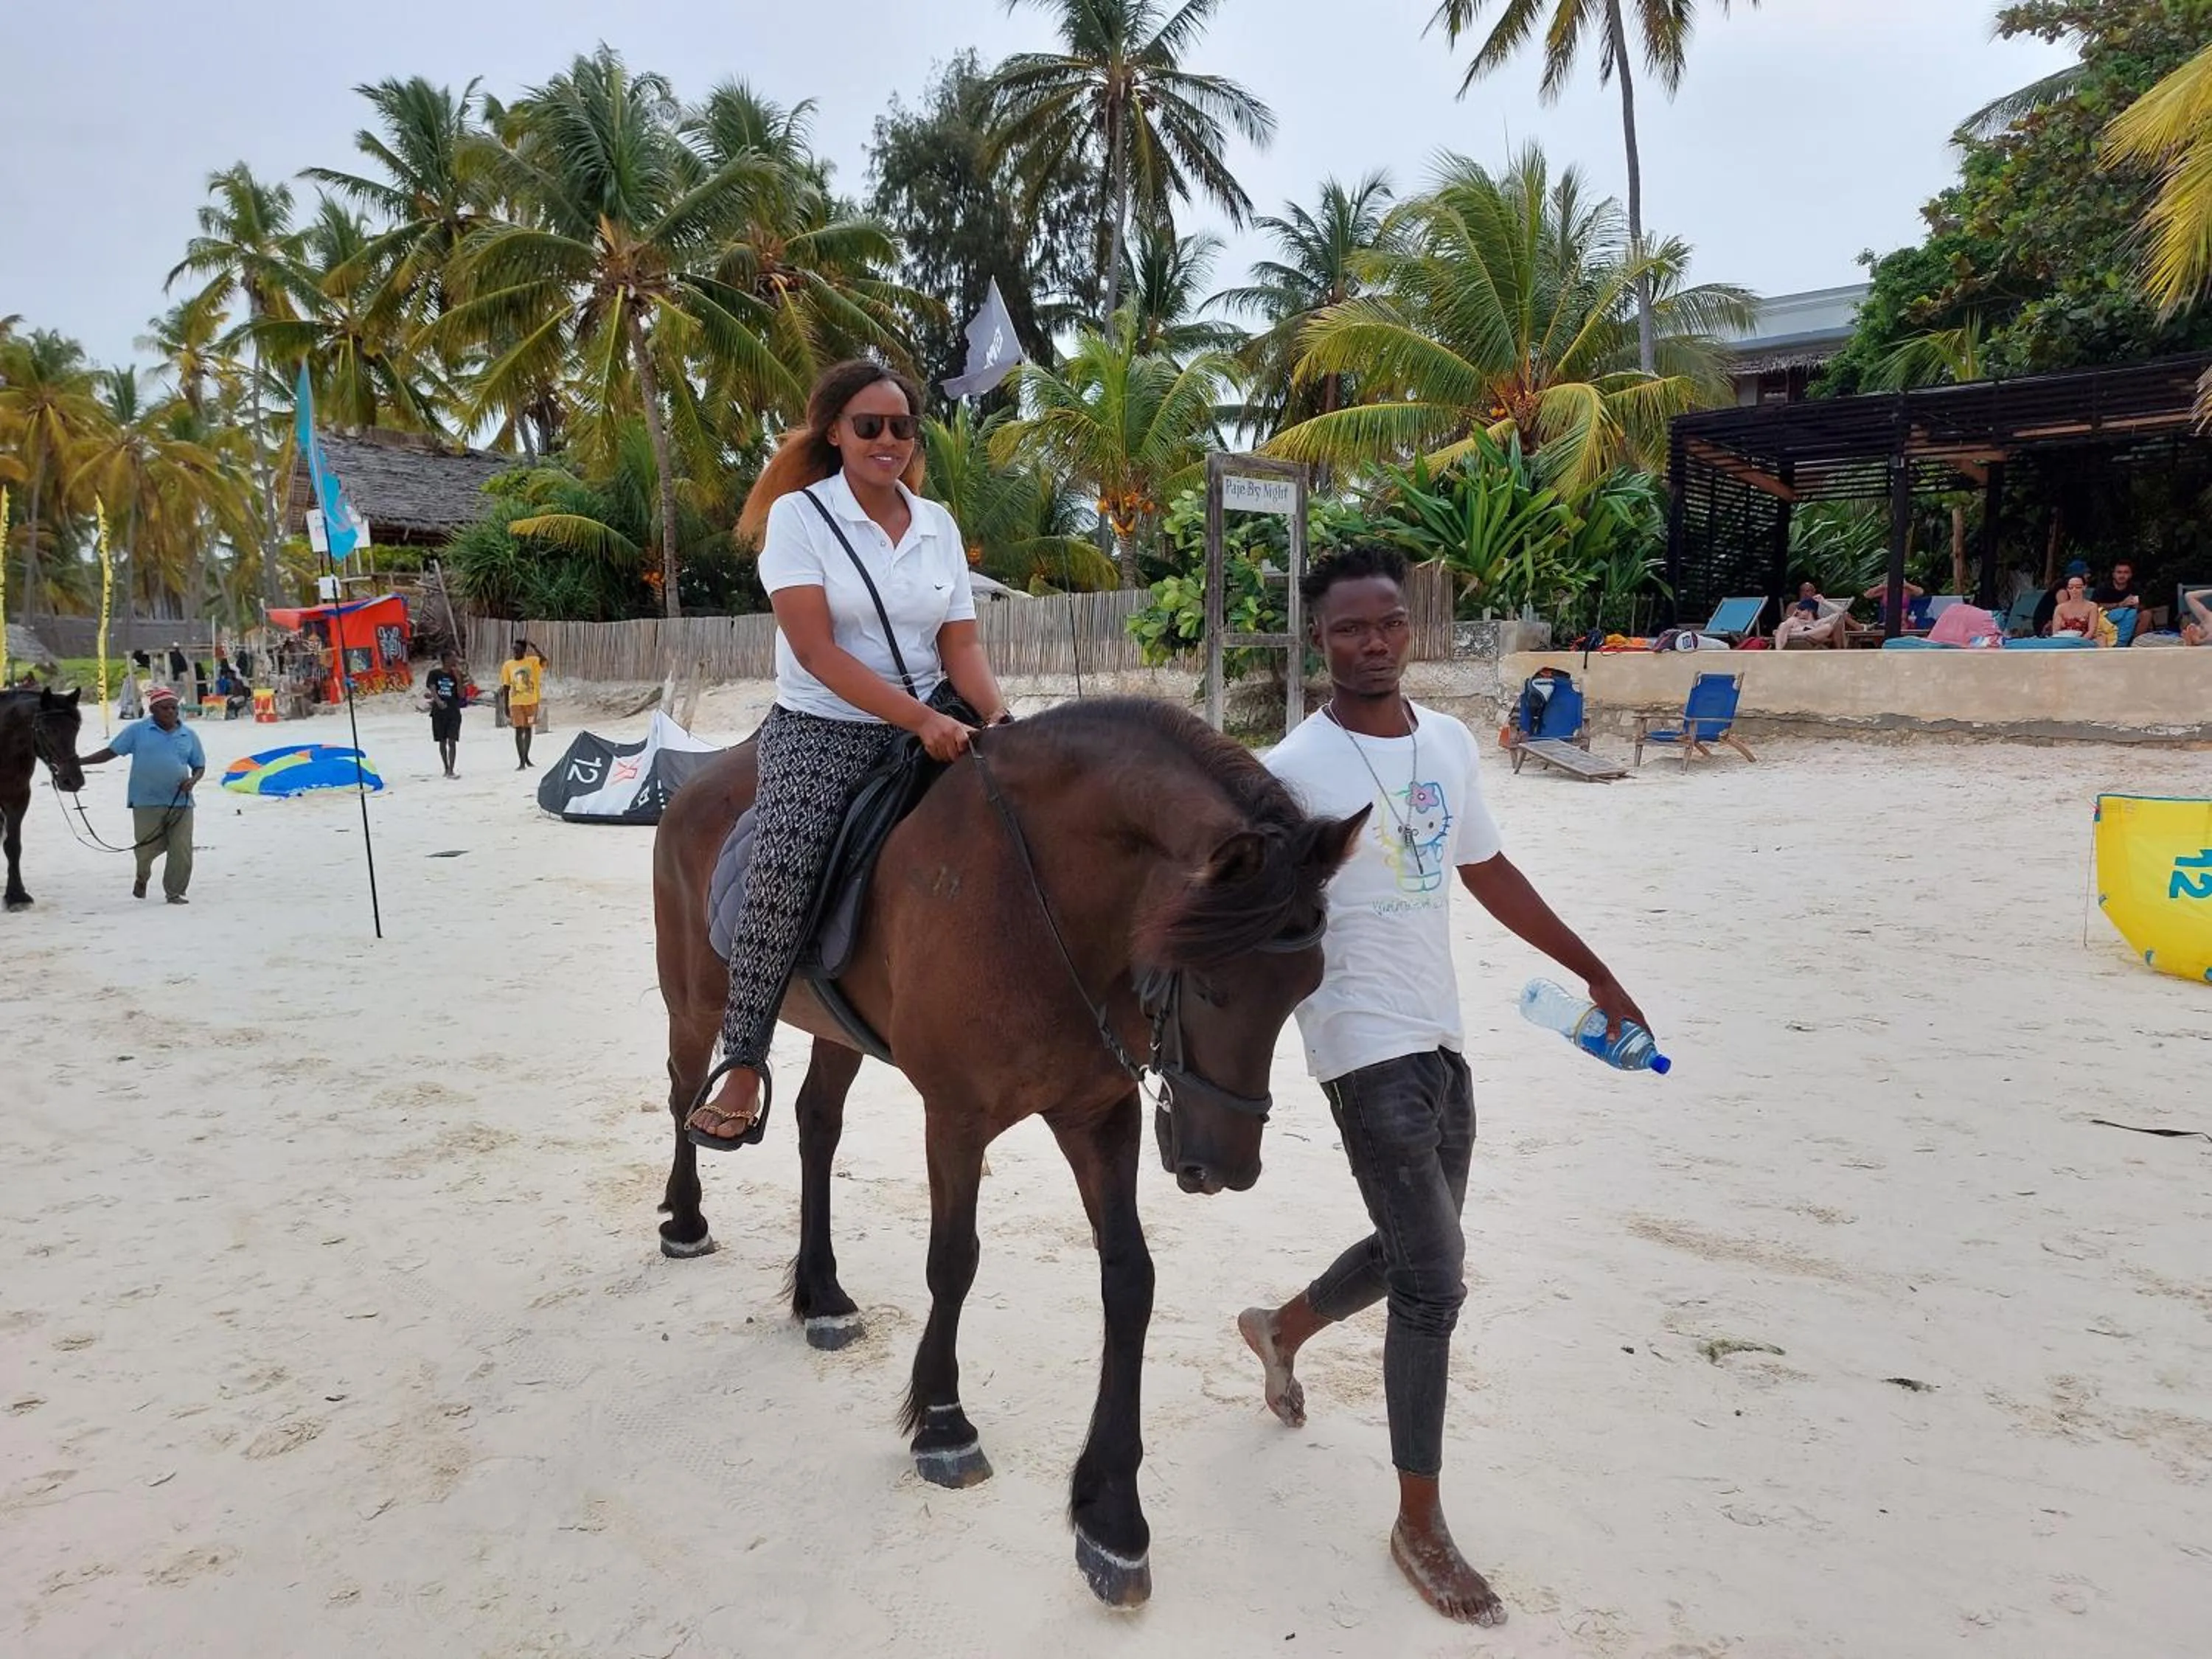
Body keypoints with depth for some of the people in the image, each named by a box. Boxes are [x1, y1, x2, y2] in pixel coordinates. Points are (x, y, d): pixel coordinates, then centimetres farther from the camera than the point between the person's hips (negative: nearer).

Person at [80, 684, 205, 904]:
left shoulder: (189, 735, 7)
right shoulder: (137, 730, 1)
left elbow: (199, 766, 13)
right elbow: (110, 752, 3)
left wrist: (193, 780, -8)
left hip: (181, 802, 1)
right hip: (147, 802, -1)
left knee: (182, 850, -3)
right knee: (148, 847, 5)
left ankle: (175, 892, 10)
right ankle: (142, 878, 37)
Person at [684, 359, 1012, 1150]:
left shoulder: (938, 525, 9)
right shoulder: (799, 515, -5)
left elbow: (961, 643, 5)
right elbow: (818, 650, -15)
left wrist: (994, 714, -17)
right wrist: (921, 719, -24)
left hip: (929, 725, 5)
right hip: (821, 729, -5)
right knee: (782, 869, -26)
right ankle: (742, 1071, -15)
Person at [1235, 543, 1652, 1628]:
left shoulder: (1450, 744, 6)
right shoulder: (1295, 769, -14)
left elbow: (1489, 872, 17)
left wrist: (1595, 972, 20)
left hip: (1441, 1038, 7)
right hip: (1367, 1048, -7)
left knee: (1415, 1253, 20)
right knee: (1435, 1278, -5)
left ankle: (1284, 1330, 48)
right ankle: (1421, 1524, 13)